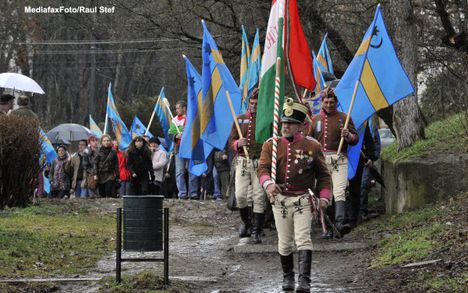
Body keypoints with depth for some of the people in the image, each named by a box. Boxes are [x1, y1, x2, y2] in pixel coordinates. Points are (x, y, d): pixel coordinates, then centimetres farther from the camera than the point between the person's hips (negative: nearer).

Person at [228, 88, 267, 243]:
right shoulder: (240, 119, 12)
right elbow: (231, 141, 13)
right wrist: (238, 144, -10)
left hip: (260, 163, -2)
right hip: (243, 162, 2)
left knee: (260, 197, -5)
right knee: (240, 195, -6)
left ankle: (257, 231, 2)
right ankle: (246, 222, 20)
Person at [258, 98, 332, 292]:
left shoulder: (312, 146, 2)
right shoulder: (271, 145, 5)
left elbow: (323, 174, 5)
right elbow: (263, 168, -7)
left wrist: (324, 196, -8)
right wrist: (268, 184, -28)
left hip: (303, 200, -2)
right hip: (280, 200, 2)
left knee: (303, 239, -13)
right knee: (284, 242, 10)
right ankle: (287, 276, 28)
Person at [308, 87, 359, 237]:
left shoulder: (344, 118, 10)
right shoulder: (315, 119, 16)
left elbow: (355, 139, 8)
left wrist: (348, 135, -13)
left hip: (339, 160, -3)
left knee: (339, 191, -19)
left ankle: (340, 223, -33)